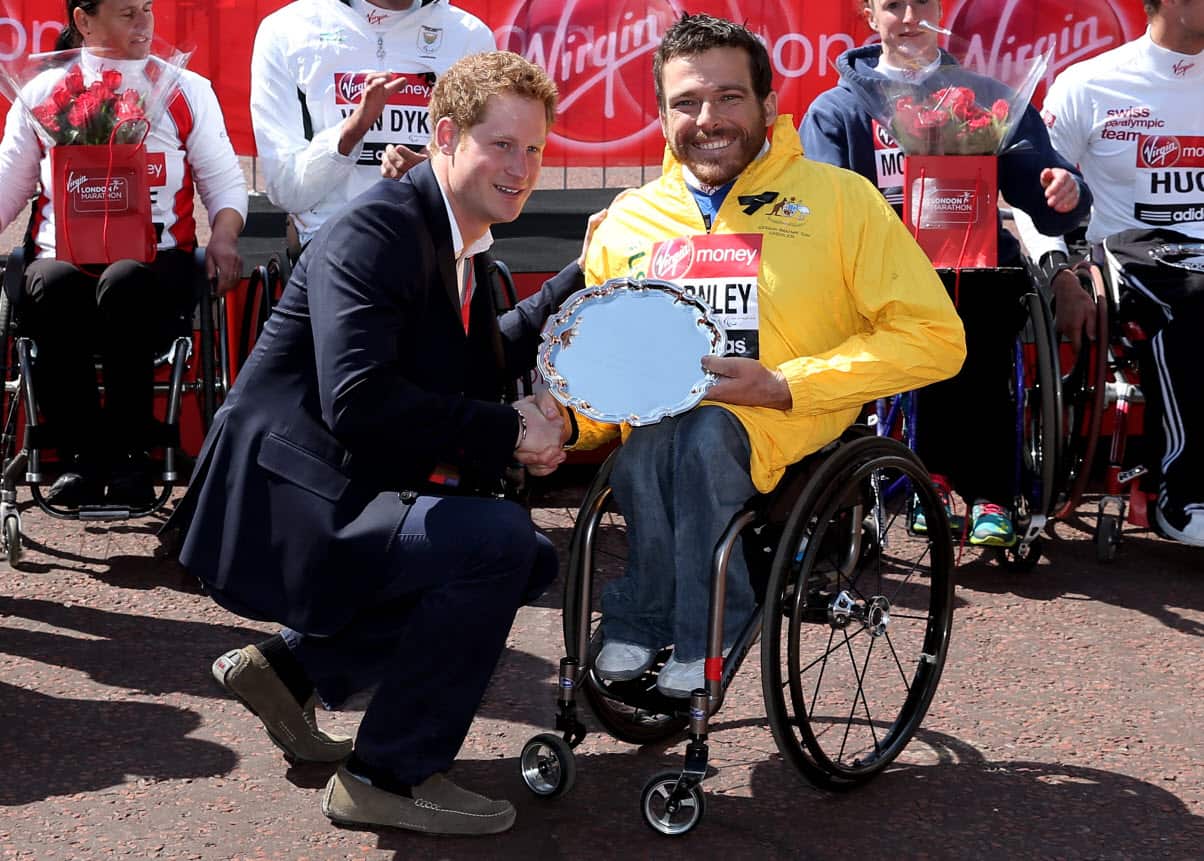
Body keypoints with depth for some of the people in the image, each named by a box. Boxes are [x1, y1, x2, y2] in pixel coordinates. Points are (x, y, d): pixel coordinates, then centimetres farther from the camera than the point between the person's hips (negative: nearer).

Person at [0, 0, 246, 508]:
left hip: (155, 260, -1)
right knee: (50, 287, -36)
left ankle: (129, 456, -22)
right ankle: (80, 456, -21)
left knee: (123, 286, -37)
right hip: (63, 256, 1)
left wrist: (224, 235, -10)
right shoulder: (43, 94, 15)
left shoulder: (187, 90, 14)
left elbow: (224, 181, 11)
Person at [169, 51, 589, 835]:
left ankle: (291, 663, 17)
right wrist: (507, 431, -23)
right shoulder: (376, 230, -19)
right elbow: (358, 399, -30)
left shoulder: (459, 239, 11)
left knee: (529, 560, 13)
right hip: (285, 505, -10)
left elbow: (488, 361, 20)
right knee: (497, 537, -25)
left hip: (342, 495, 10)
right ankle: (391, 776, -8)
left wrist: (586, 275, 13)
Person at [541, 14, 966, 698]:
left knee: (706, 433, -36)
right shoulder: (628, 220, 14)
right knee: (650, 441, -34)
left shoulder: (838, 197, 2)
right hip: (653, 424, 2)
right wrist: (566, 420, -8)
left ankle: (642, 624, -14)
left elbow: (935, 337, -4)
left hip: (791, 422, -2)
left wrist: (784, 384, -13)